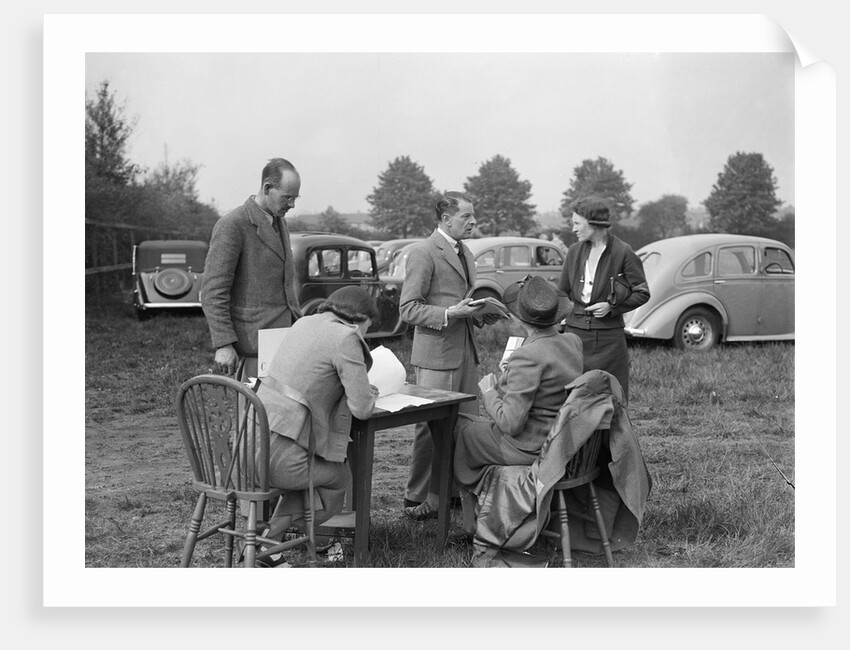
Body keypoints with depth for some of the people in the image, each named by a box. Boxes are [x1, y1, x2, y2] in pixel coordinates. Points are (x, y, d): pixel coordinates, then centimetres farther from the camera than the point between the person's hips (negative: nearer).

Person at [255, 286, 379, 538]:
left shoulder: (305, 322, 15)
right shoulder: (346, 338, -9)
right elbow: (361, 408, -11)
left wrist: (361, 390, 21)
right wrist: (367, 396, 13)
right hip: (278, 451, -8)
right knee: (339, 476, 18)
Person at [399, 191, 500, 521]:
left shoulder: (464, 252, 17)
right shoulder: (423, 253, -10)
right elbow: (408, 309, -13)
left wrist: (481, 314, 8)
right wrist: (449, 314, -23)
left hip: (466, 351, 8)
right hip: (436, 354, -8)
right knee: (432, 426, -3)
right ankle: (417, 500, 8)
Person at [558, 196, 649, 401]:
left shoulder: (623, 252, -7)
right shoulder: (574, 251, 6)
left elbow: (642, 293, -1)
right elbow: (563, 293, 14)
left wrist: (611, 306, -11)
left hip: (608, 336, -4)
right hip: (575, 332, 4)